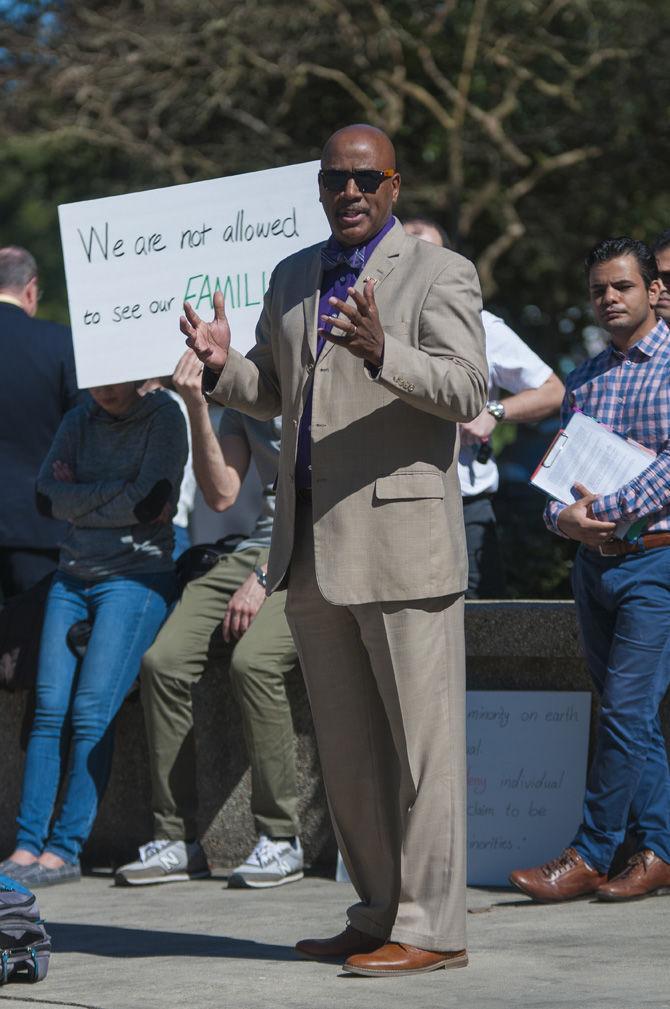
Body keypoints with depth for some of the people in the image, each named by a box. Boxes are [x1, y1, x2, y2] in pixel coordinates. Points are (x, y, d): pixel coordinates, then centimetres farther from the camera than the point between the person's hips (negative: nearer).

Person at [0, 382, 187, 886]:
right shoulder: (80, 422, 12)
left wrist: (80, 498, -4)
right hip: (74, 576, 5)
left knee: (91, 714, -13)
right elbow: (47, 497, 2)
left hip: (136, 575, -5)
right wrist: (119, 498, -8)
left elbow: (154, 503, -13)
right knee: (49, 709, -5)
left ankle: (65, 850, -12)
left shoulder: (164, 418, -3)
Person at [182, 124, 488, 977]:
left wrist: (383, 352, -33)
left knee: (420, 739, -5)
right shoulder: (293, 277, 17)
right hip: (312, 549, 7)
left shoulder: (439, 274, -3)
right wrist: (223, 366, 1)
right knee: (347, 749, 11)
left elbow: (465, 391, -15)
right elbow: (270, 394, 23)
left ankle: (431, 927, -2)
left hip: (402, 539, -7)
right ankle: (378, 914, 20)